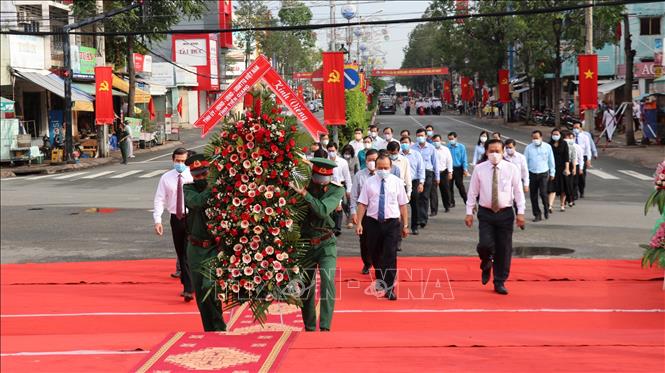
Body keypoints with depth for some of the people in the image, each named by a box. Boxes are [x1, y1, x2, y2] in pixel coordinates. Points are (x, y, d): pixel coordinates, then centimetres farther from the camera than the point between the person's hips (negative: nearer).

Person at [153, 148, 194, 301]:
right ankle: (187, 285, 23)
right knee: (181, 253, 11)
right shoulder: (166, 178, 2)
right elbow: (159, 199, 2)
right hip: (176, 218, 3)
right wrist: (157, 220, -8)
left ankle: (188, 289, -5)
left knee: (189, 253, -8)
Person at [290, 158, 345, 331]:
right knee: (307, 287, 8)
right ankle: (309, 327, 23)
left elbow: (323, 210, -26)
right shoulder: (303, 185, -6)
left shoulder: (337, 190, -9)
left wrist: (304, 193, -32)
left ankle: (325, 327, -20)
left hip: (326, 244, -2)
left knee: (328, 280, -21)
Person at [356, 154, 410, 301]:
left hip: (392, 223, -2)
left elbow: (402, 205, 4)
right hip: (373, 222, 2)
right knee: (375, 255, 13)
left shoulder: (397, 182, 2)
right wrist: (359, 223, -6)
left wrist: (405, 225, 4)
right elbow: (362, 204, 1)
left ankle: (389, 287, -4)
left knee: (390, 255, -10)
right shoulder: (369, 182, 2)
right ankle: (380, 280, 38)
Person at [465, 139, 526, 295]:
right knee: (485, 245, -15)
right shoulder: (479, 169, 0)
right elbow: (472, 192, 4)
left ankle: (500, 282, 17)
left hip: (505, 213, 1)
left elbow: (518, 191, 1)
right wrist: (469, 212, -1)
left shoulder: (512, 169, 0)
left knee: (504, 249, 3)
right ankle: (486, 265, 21)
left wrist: (520, 212, -6)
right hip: (485, 213, -1)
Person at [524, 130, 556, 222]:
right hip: (532, 174, 2)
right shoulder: (528, 148, 0)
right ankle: (537, 214, 14)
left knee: (543, 193, -13)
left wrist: (552, 172, 12)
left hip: (544, 173, -2)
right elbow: (525, 161, 6)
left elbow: (551, 160, 10)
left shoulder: (547, 147, 1)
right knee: (533, 195, 3)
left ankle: (546, 209, 14)